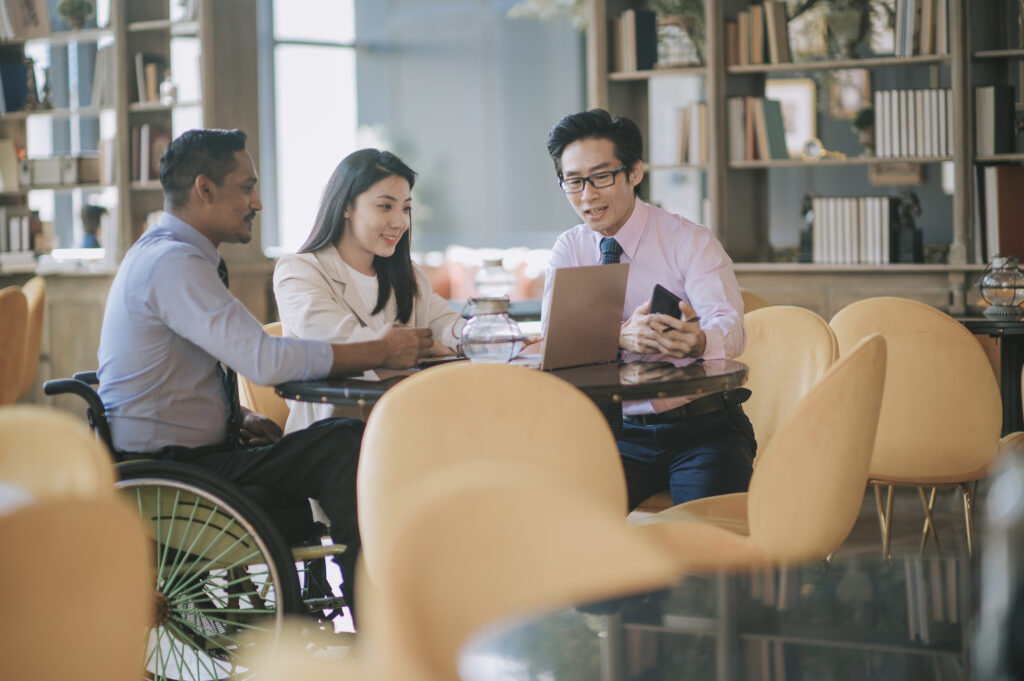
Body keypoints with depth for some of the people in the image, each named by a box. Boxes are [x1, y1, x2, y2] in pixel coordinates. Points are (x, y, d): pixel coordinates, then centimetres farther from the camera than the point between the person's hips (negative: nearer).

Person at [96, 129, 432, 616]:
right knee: (344, 445, -20)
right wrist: (380, 352, -16)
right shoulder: (173, 262, -18)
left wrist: (240, 419, 4)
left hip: (175, 457, 10)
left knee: (338, 439, 1)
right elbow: (265, 359, -25)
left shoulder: (163, 254, 16)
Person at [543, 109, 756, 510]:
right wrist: (621, 336, -32)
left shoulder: (690, 242, -2)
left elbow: (729, 328, -18)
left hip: (703, 428, -3)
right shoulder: (569, 250, 7)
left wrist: (697, 340, -45)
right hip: (622, 433, 3)